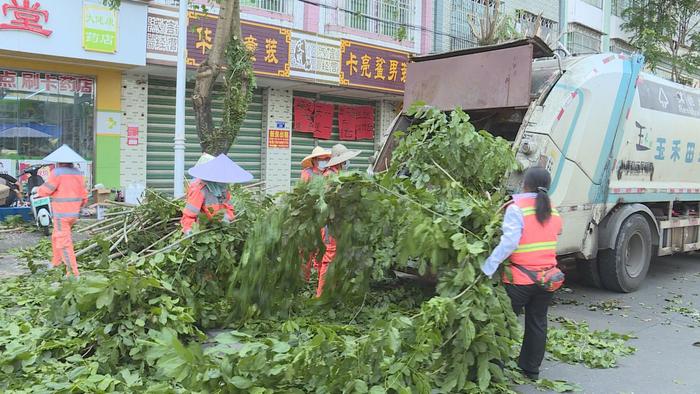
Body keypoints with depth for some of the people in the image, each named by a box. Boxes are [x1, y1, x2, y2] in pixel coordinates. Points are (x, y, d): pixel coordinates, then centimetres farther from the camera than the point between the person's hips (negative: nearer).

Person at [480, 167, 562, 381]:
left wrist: (487, 268, -23)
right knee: (538, 323, 16)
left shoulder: (517, 208, -14)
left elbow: (509, 242, -23)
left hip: (521, 278, -6)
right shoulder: (553, 212, 8)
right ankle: (532, 369, 27)